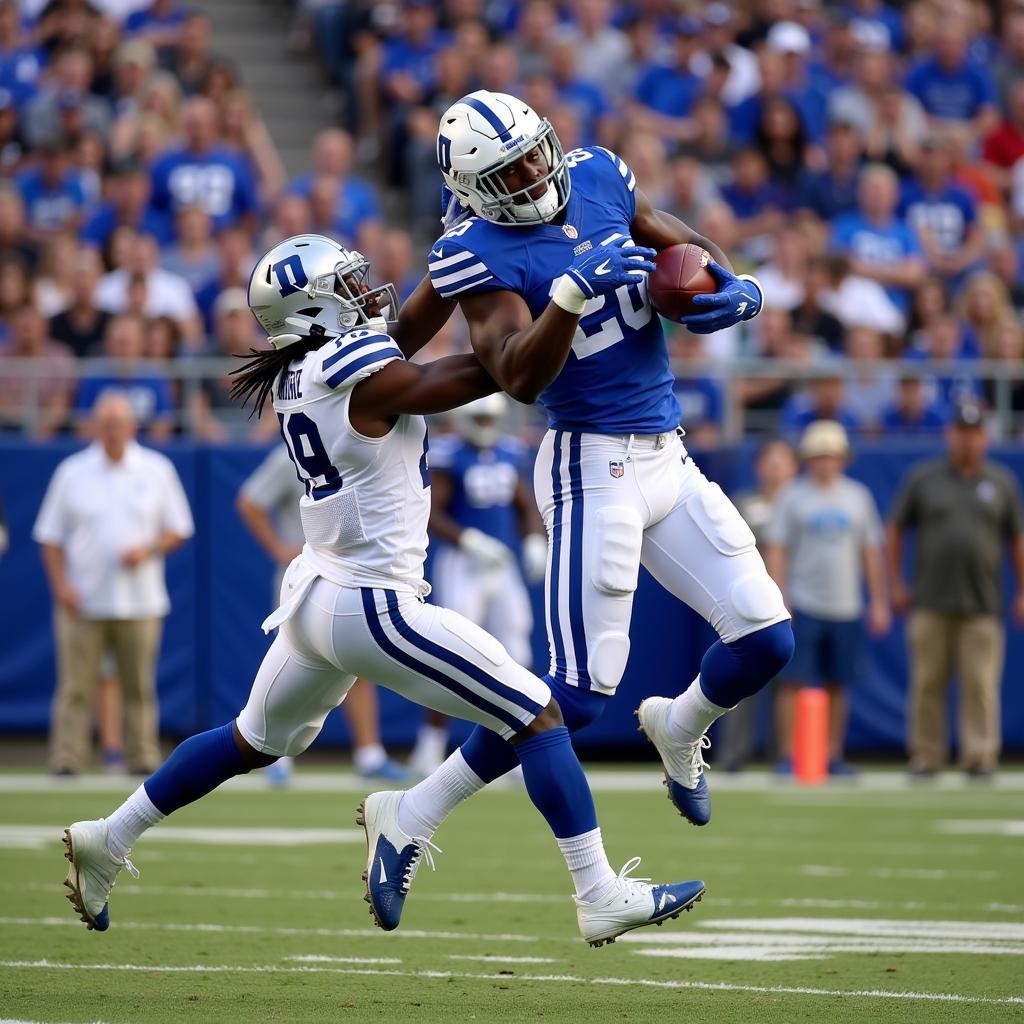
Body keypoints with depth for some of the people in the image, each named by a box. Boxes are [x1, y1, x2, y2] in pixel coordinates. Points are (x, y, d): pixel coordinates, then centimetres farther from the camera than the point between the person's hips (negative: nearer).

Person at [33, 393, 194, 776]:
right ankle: (66, 761, -4)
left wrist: (148, 549, -9)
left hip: (140, 601, 1)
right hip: (83, 601, -1)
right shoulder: (72, 472, 6)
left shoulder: (157, 470, 7)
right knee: (75, 686, -5)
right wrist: (60, 584, -6)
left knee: (139, 686, 2)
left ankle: (142, 759, 7)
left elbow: (178, 529, 10)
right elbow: (50, 536, 7)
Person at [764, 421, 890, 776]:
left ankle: (833, 757, 11)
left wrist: (879, 602, 8)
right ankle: (786, 757, -5)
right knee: (793, 681, -7)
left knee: (837, 684, 6)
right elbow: (775, 550, -3)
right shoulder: (792, 496, 1)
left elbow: (872, 552, 13)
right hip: (802, 606, -3)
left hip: (846, 609, 3)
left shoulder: (858, 496, 10)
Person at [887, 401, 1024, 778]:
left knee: (981, 684, -5)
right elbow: (895, 530, 12)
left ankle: (980, 756, -4)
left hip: (982, 606, 0)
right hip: (930, 605, 0)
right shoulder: (922, 478, 7)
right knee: (927, 683, 0)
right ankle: (925, 757, 6)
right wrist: (896, 584, 7)